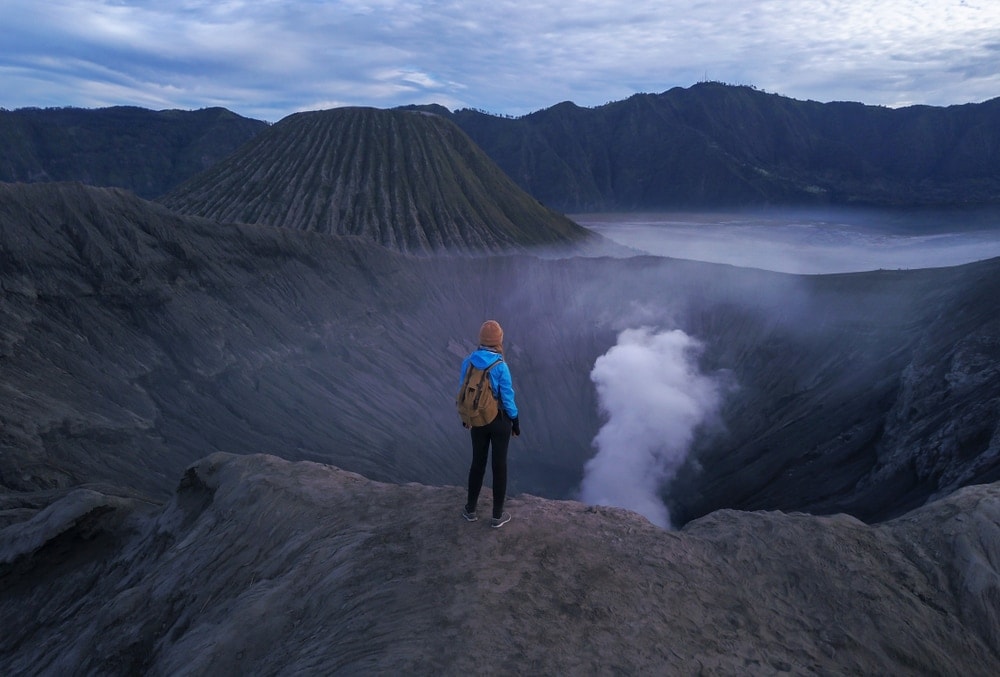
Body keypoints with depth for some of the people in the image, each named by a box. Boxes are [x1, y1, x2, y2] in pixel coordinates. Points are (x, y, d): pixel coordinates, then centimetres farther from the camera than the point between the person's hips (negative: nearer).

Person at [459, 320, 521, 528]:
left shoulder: (467, 362, -9)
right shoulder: (500, 366, -23)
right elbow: (507, 397, -16)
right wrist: (515, 422, -1)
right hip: (499, 420, -4)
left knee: (478, 463, 21)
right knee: (499, 465, 12)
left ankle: (470, 509, 33)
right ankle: (497, 516, 23)